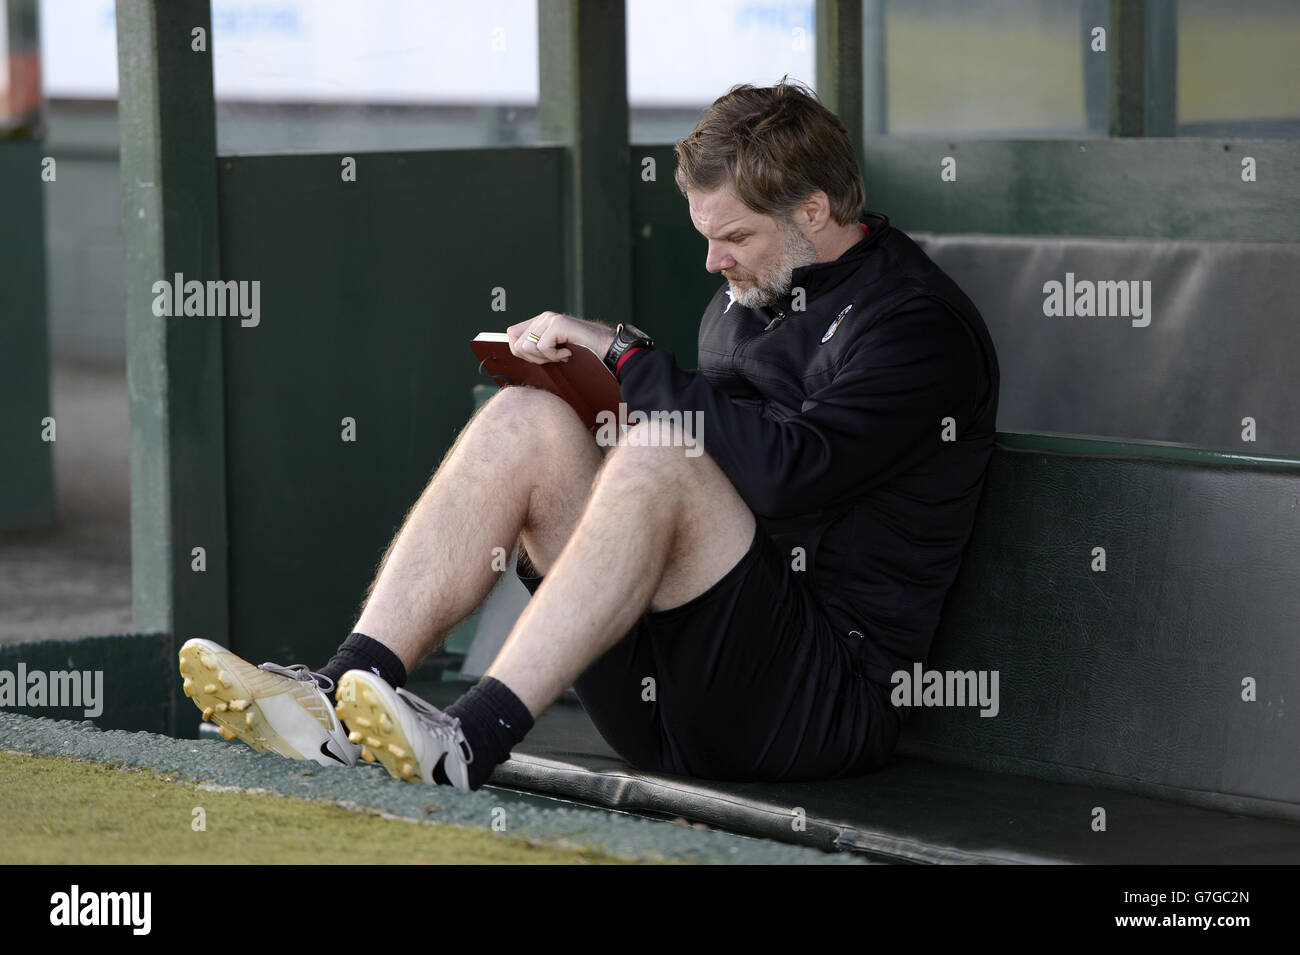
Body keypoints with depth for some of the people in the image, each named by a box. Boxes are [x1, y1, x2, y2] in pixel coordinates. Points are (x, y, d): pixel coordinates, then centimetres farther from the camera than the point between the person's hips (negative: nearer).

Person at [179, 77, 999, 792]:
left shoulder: (920, 325, -7)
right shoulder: (744, 301, 20)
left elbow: (785, 471, -22)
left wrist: (626, 353, -14)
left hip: (827, 704, -8)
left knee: (652, 459, -31)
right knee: (525, 419, -8)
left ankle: (472, 742, -39)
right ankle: (343, 695, -23)